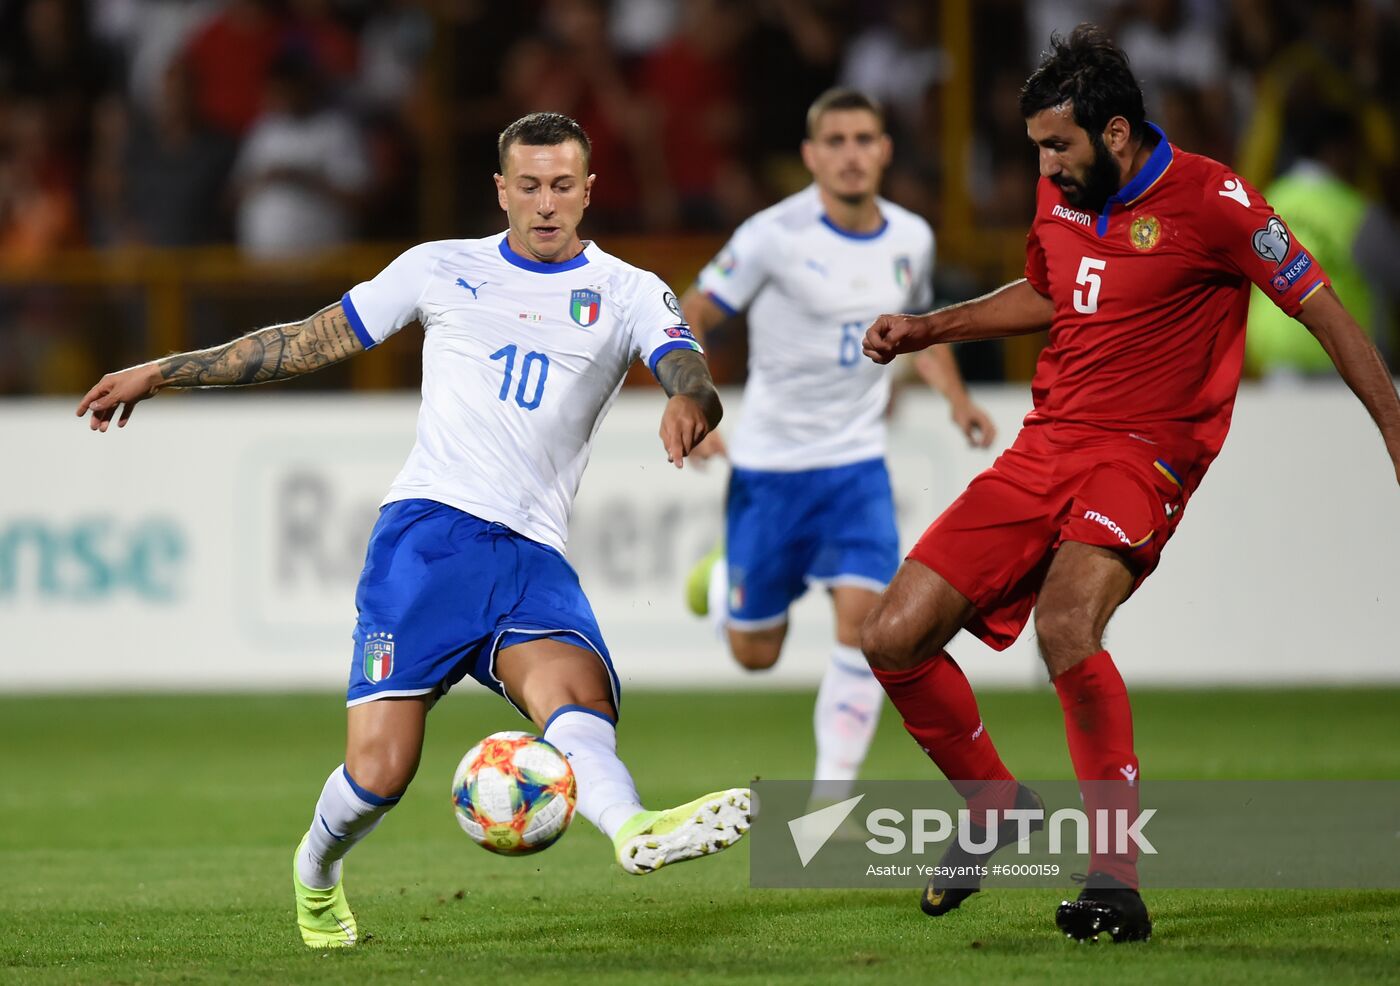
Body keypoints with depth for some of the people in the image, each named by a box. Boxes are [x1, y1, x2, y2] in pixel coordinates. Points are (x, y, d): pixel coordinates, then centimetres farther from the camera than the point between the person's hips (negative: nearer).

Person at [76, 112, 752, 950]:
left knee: (579, 694, -31)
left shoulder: (628, 292, 12)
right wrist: (162, 372, 21)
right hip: (430, 531, -1)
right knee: (380, 769, -11)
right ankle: (317, 872, 21)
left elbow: (689, 372, -6)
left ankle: (636, 833, -60)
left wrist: (691, 403, -32)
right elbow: (310, 342, 21)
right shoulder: (443, 269, 14)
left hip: (534, 558, 1)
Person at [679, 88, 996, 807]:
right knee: (756, 654, 6)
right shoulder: (775, 235, -14)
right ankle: (724, 583, 42)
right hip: (770, 464, -3)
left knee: (862, 613, -18)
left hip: (857, 464, 3)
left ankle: (831, 795, -10)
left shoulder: (910, 239, 1)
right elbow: (688, 321, -8)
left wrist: (958, 401, 6)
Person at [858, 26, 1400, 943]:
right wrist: (928, 328, 22)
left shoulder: (1210, 201, -11)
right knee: (894, 638, -3)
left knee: (1064, 622, -35)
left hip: (1143, 454, -7)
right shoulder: (1060, 195, 10)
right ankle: (995, 805, 22)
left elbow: (1324, 311, -6)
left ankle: (1118, 881, -28)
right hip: (1042, 450, 7)